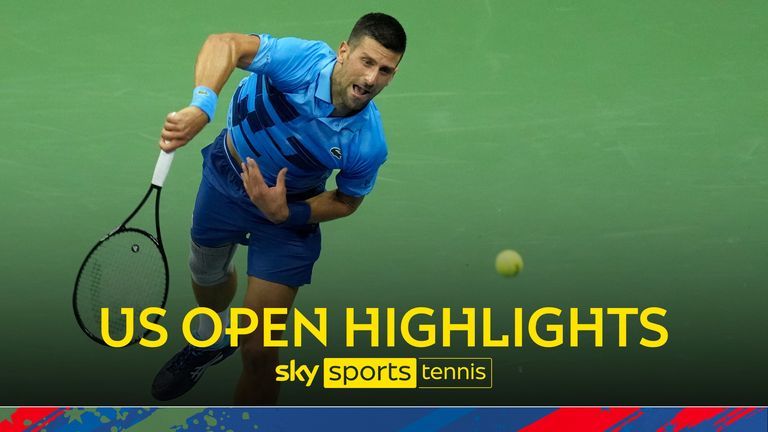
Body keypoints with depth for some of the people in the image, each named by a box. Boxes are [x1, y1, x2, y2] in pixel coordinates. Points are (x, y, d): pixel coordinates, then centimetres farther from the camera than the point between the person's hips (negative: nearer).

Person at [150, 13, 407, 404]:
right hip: (225, 176, 2)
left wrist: (285, 213, -26)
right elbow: (225, 44, -44)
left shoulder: (368, 146, -29)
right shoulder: (303, 60, -36)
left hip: (289, 209, -2)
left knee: (258, 352, -9)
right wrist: (201, 107, -61)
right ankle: (210, 344, 68)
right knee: (206, 276, 32)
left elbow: (347, 201, -10)